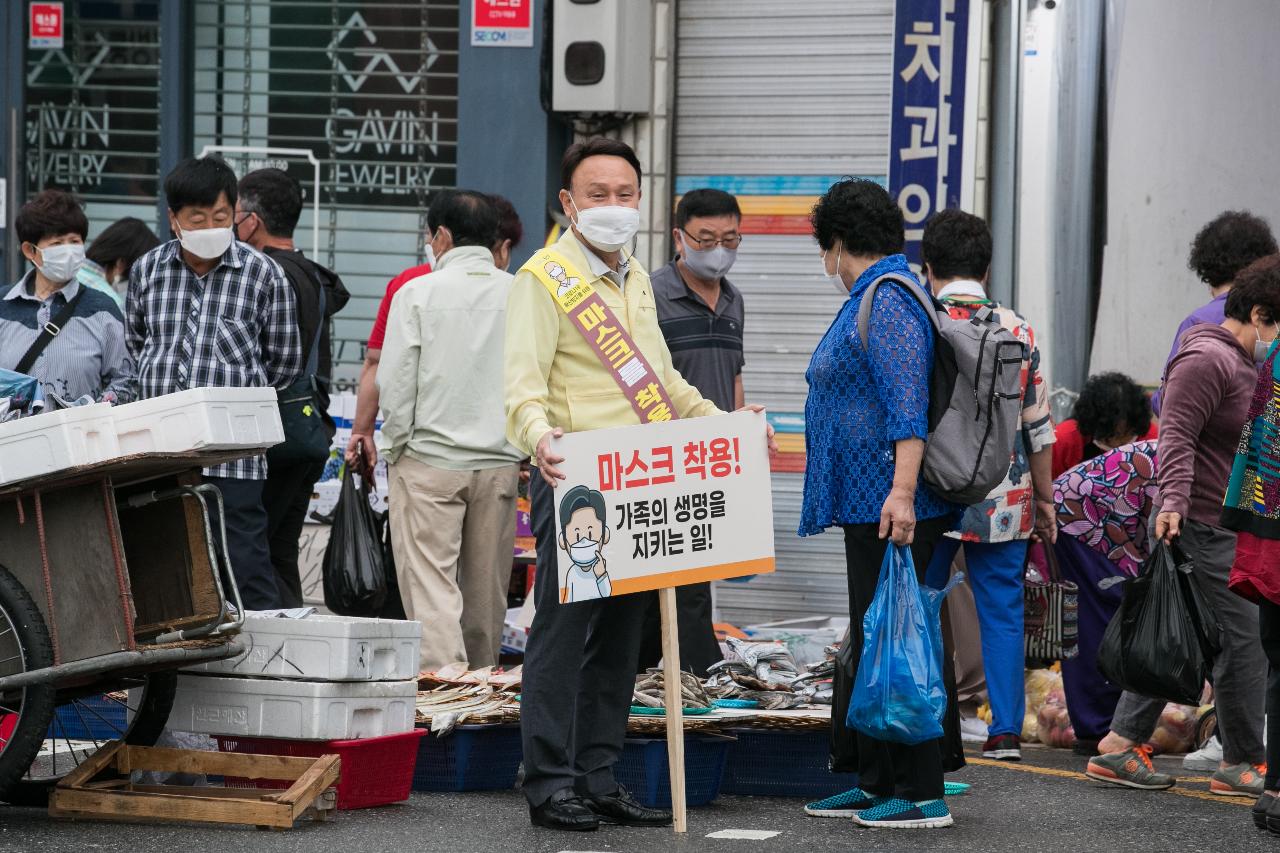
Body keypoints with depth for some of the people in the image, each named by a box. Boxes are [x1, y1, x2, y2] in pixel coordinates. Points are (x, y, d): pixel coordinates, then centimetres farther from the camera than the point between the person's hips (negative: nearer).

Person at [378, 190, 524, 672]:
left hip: (430, 456, -3)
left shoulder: (417, 293, -6)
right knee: (487, 591, 12)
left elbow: (394, 382, -7)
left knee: (430, 582, -5)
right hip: (500, 461, 3)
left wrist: (397, 448, 5)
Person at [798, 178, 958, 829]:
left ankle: (922, 795, -6)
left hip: (892, 509, -11)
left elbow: (908, 403, -23)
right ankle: (876, 783, 22)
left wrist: (902, 490, -29)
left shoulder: (886, 303, -14)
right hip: (870, 504, 11)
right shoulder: (875, 299, 19)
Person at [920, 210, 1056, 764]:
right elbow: (1038, 427, 5)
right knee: (1002, 612, 7)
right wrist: (1044, 499, 15)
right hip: (1004, 502, 2)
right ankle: (1005, 731, 5)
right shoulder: (1017, 332, 1)